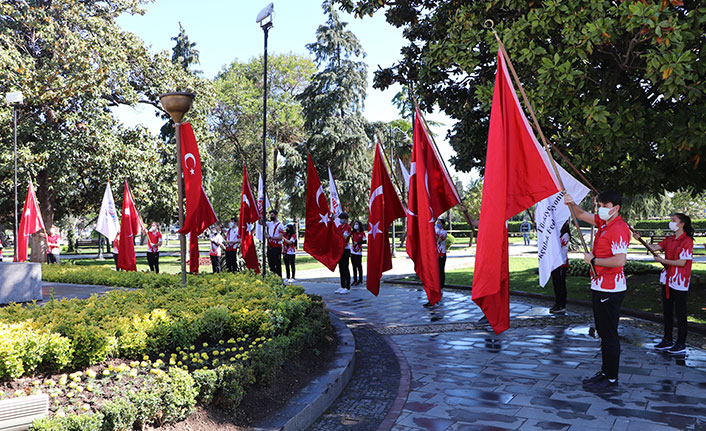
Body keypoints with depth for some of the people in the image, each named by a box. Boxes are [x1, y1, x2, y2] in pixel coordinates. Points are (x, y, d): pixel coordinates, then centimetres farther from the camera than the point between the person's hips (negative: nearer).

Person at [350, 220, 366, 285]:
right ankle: (355, 280, 16)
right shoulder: (352, 232, 11)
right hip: (352, 251, 5)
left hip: (358, 251, -5)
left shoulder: (362, 233, -3)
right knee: (354, 266, 9)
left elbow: (364, 241, -9)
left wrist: (357, 243, -14)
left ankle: (360, 280, 6)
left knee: (359, 266, -2)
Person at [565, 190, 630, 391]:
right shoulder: (604, 222, 9)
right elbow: (582, 215, 20)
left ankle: (612, 379, 9)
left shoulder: (619, 229, -19)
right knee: (603, 333, 17)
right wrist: (572, 204, -2)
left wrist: (593, 260, -17)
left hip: (610, 290, -10)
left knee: (609, 335, -1)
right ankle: (605, 372, 29)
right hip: (599, 287, 10)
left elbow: (619, 260, -29)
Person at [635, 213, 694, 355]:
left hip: (679, 282, -7)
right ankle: (667, 341, 23)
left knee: (680, 313, 0)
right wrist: (640, 240, -9)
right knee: (667, 311, 13)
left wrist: (662, 260, -11)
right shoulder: (669, 240, 11)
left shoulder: (687, 241, -11)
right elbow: (654, 248, 2)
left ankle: (681, 344, 9)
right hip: (667, 279, 8)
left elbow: (682, 262, -16)